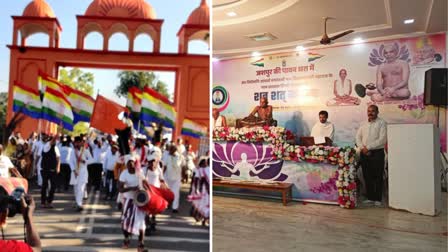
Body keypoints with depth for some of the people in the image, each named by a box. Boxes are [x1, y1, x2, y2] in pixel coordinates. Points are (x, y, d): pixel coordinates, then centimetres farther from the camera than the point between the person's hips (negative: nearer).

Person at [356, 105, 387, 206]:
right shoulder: (363, 124, 14)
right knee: (367, 176, 8)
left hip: (377, 153, -5)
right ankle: (370, 197, 17)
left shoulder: (381, 123, -3)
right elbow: (358, 137, 10)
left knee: (377, 177, 1)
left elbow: (382, 139, -13)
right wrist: (362, 148, -7)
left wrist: (368, 147, -15)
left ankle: (378, 199, 8)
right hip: (364, 153, 5)